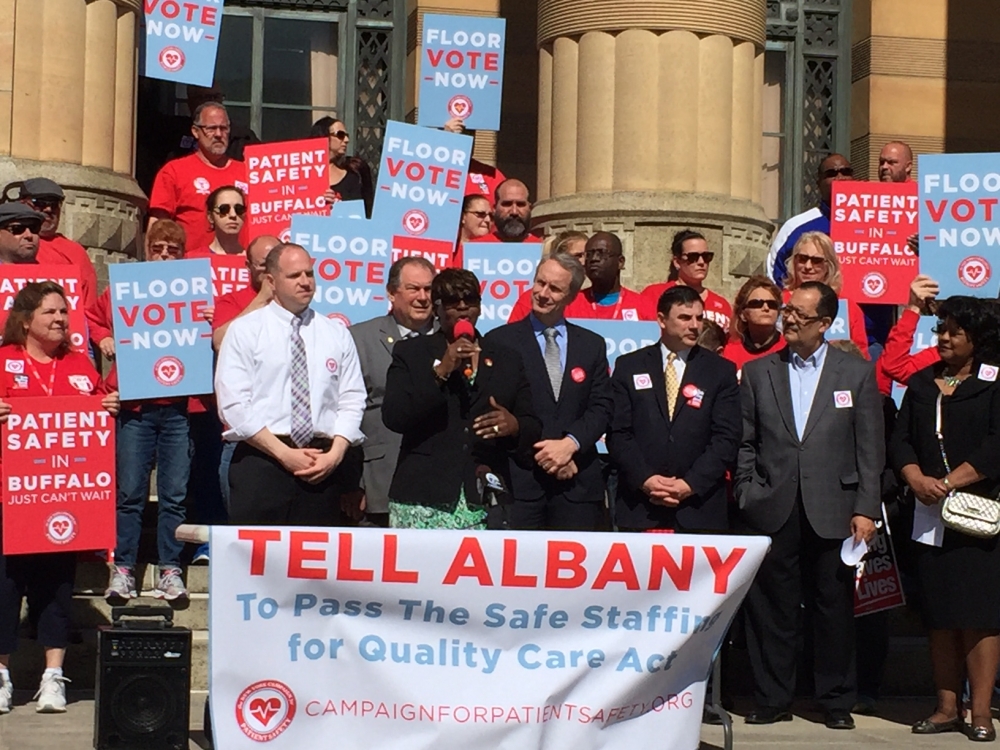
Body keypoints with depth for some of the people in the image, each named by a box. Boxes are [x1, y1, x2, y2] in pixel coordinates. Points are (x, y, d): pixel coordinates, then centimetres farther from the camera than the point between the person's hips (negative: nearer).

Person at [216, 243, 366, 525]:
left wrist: (336, 453, -8)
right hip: (261, 460, -3)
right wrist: (283, 454, -11)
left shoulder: (337, 333, 13)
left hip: (323, 467, 3)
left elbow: (352, 400, 8)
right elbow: (233, 404, -6)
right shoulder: (244, 330, 3)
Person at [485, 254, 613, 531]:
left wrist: (570, 443, -10)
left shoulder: (593, 345, 15)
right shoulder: (500, 341, 5)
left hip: (578, 482, 2)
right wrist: (542, 453, -8)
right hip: (519, 479, -2)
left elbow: (602, 407, 8)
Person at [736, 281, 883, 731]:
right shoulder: (757, 372, 9)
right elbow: (744, 443, 9)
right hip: (772, 511, 1)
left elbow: (870, 448, 3)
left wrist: (866, 509, -3)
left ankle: (837, 701, 17)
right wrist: (746, 497, 0)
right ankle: (772, 699, 14)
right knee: (771, 609, 4)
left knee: (834, 608, 5)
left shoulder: (857, 374, 6)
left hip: (832, 512, -1)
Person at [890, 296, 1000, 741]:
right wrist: (917, 479, -9)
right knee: (939, 614, 5)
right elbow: (900, 440, 9)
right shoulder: (921, 383, 16)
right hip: (929, 515, 5)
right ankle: (947, 708, 10)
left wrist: (949, 482, -16)